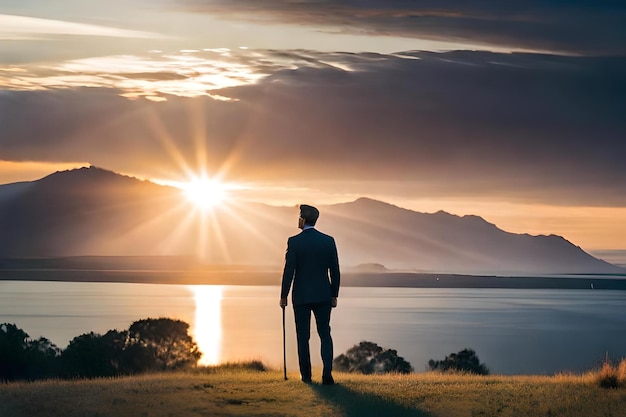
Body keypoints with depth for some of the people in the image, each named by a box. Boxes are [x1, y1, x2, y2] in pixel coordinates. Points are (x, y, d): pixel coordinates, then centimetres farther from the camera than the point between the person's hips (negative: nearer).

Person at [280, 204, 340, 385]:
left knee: (303, 337, 7)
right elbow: (334, 271, 3)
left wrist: (284, 296, 0)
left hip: (301, 296, -2)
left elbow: (289, 271, -9)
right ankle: (327, 373, -8)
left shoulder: (294, 241, -9)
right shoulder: (329, 241, 0)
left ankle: (306, 375, 9)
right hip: (323, 295, 2)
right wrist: (334, 295, 12)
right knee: (325, 335, 7)